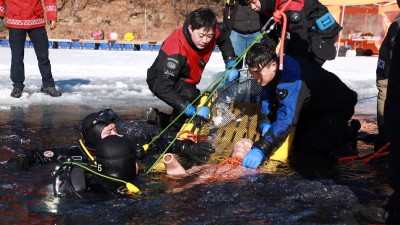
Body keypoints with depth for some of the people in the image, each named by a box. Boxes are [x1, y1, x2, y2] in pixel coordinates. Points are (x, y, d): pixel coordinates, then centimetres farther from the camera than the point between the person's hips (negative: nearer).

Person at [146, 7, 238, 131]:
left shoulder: (212, 32, -24)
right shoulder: (175, 50, -41)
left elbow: (224, 37, 3)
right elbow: (163, 88, -45)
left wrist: (231, 64, -8)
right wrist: (192, 110, -50)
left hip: (184, 83, 7)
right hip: (160, 81, -7)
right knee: (190, 95, -38)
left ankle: (158, 118, 23)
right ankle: (175, 128, -14)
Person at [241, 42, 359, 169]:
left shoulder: (290, 76, -41)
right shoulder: (269, 71, -14)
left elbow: (286, 118, -50)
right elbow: (267, 100, -2)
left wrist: (261, 149, -57)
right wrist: (266, 124, -22)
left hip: (338, 105, -9)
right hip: (314, 107, 9)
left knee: (307, 147, -20)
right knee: (295, 140, 11)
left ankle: (347, 134, 5)